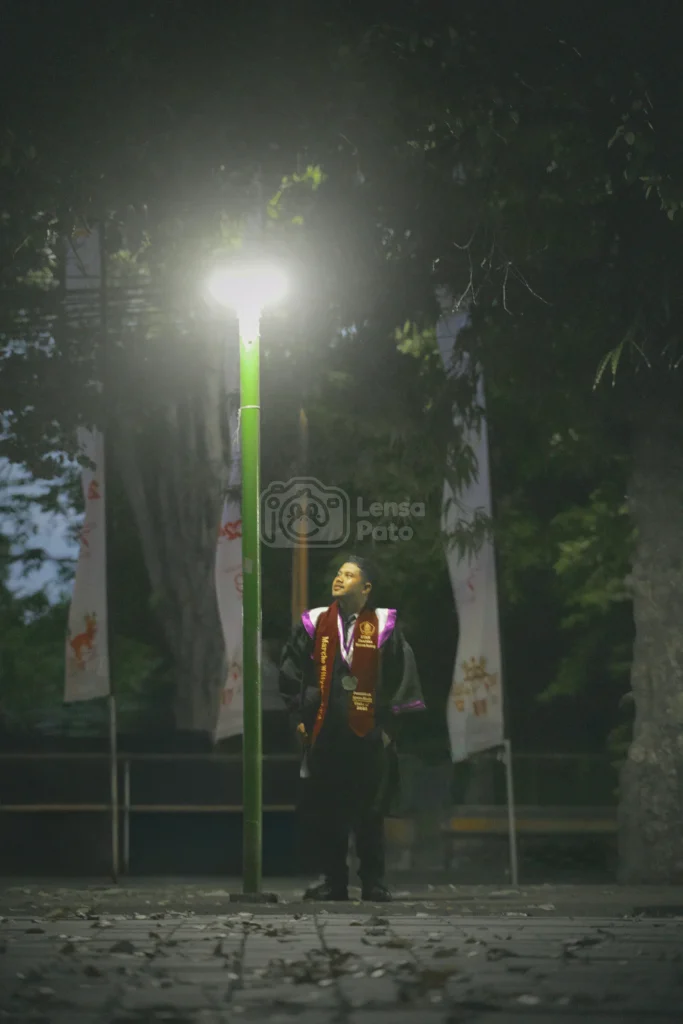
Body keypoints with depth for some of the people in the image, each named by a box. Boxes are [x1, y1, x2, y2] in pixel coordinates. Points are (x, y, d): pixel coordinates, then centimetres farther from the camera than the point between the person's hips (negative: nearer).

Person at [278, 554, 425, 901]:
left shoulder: (383, 627, 0)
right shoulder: (315, 624, 6)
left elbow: (402, 678, 1)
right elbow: (290, 670, 11)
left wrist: (388, 721, -1)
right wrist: (299, 714, 6)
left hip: (368, 737, -2)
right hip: (324, 735, 2)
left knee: (370, 814, 2)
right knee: (327, 813, 5)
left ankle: (373, 884, 10)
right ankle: (333, 881, 13)